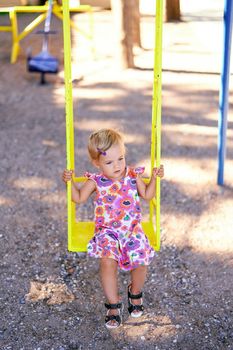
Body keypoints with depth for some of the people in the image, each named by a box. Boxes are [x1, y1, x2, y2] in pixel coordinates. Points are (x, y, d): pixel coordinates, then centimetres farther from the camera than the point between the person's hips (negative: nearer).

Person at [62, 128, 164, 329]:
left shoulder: (133, 176, 0)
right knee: (107, 261, -26)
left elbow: (147, 195, 11)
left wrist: (154, 178, -1)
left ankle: (135, 293, 21)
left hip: (132, 228, 2)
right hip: (107, 230, -1)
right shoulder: (95, 181, -3)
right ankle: (114, 305, -5)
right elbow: (79, 198, 9)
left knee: (141, 261, -15)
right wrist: (71, 182, -4)